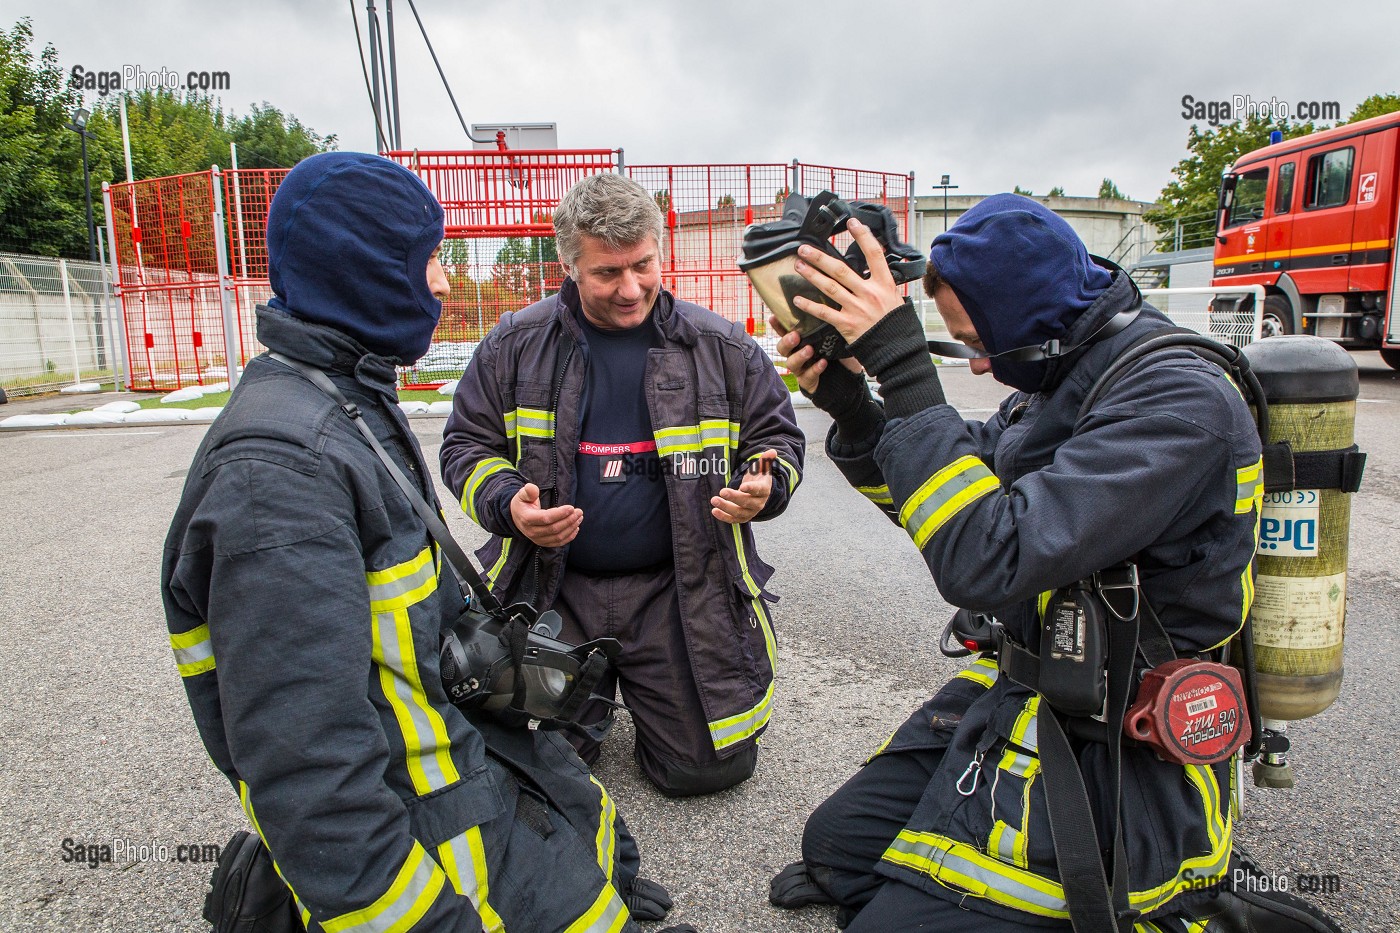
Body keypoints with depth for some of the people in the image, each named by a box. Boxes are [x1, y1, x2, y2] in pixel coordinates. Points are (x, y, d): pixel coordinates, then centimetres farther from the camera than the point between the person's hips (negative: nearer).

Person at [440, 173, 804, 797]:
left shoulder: (720, 346, -2)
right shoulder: (516, 345, -1)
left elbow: (777, 437, 7)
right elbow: (467, 446, 6)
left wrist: (764, 490, -16)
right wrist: (506, 505, -15)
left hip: (679, 590, 0)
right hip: (553, 588, 1)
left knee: (709, 767, 2)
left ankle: (646, 694, 34)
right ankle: (591, 692, 37)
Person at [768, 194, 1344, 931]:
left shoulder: (1180, 401, -23)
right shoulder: (1056, 383, 4)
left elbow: (988, 561, -33)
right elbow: (947, 507, 10)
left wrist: (903, 367, -32)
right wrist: (850, 408, -6)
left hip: (1116, 756, -8)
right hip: (1025, 688, 8)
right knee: (834, 841, 7)